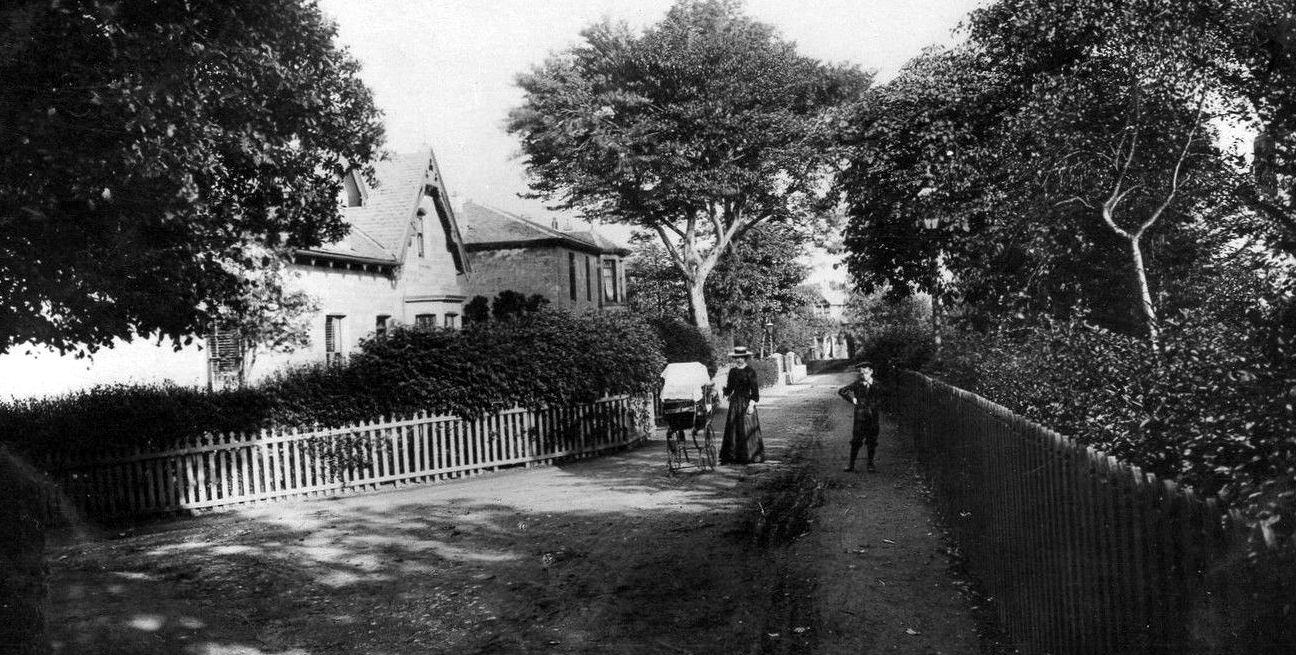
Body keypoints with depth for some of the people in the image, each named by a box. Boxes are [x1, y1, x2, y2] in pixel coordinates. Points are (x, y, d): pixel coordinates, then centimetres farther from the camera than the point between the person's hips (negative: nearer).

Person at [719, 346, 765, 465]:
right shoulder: (732, 371, 11)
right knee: (733, 428, 4)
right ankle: (733, 456, 10)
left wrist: (752, 404, -16)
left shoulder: (750, 371, -5)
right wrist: (725, 388, -4)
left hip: (746, 402, -5)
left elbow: (755, 390, -8)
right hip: (734, 402, 5)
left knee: (747, 430, -4)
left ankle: (751, 456, 4)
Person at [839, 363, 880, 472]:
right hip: (860, 415, -2)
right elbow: (841, 391, -1)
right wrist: (852, 399, -4)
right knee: (856, 440, 0)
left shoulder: (874, 384, 5)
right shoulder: (857, 383, -1)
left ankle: (870, 464, 17)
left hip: (872, 415, 2)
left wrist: (871, 383, -11)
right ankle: (851, 464, 7)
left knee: (872, 441, 6)